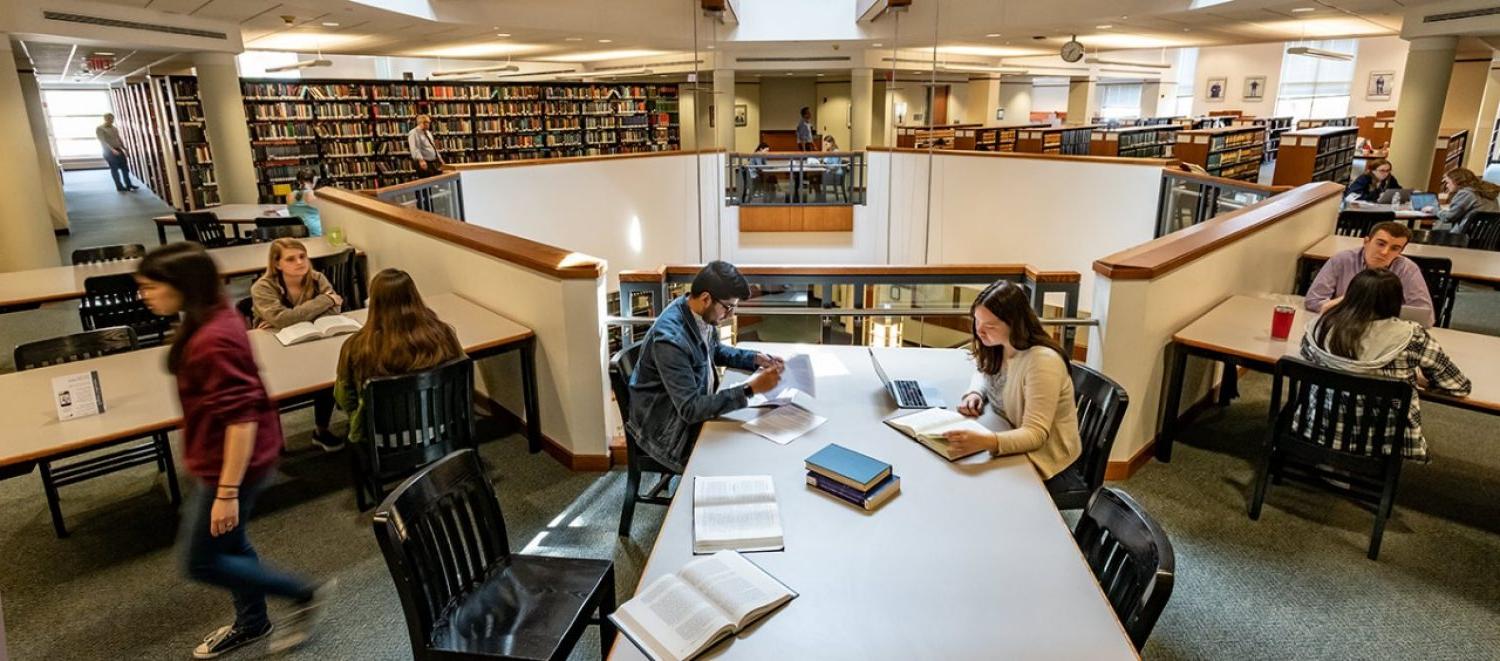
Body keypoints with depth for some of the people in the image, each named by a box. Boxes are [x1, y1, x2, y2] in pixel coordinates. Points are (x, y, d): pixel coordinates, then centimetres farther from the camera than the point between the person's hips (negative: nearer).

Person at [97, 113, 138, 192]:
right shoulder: (99, 129, -8)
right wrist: (112, 149, -28)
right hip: (109, 152, -6)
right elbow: (103, 141, -17)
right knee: (114, 169, -1)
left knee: (125, 167, 5)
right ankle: (119, 187, 4)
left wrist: (124, 148, 7)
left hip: (118, 150, 6)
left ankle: (129, 184, 13)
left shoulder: (114, 128, 12)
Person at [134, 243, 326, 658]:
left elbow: (241, 417, -29)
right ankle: (251, 623, 44)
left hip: (233, 463, -10)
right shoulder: (210, 320, 2)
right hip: (222, 457, 10)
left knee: (200, 562, 6)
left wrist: (227, 492, -25)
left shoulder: (213, 340, -29)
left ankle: (306, 595, 17)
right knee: (227, 544, 24)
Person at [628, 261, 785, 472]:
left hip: (697, 403, 8)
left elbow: (716, 350, 15)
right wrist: (750, 389, -32)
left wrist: (755, 358, -1)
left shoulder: (699, 313, -7)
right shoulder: (670, 339, -32)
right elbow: (690, 409, -31)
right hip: (668, 427, -8)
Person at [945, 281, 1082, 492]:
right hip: (1010, 440, 7)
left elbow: (1035, 434, -31)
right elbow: (985, 372, 17)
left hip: (1042, 458, -7)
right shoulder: (998, 344, -6)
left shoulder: (1042, 361, -28)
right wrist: (975, 394, -6)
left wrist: (986, 442, -48)